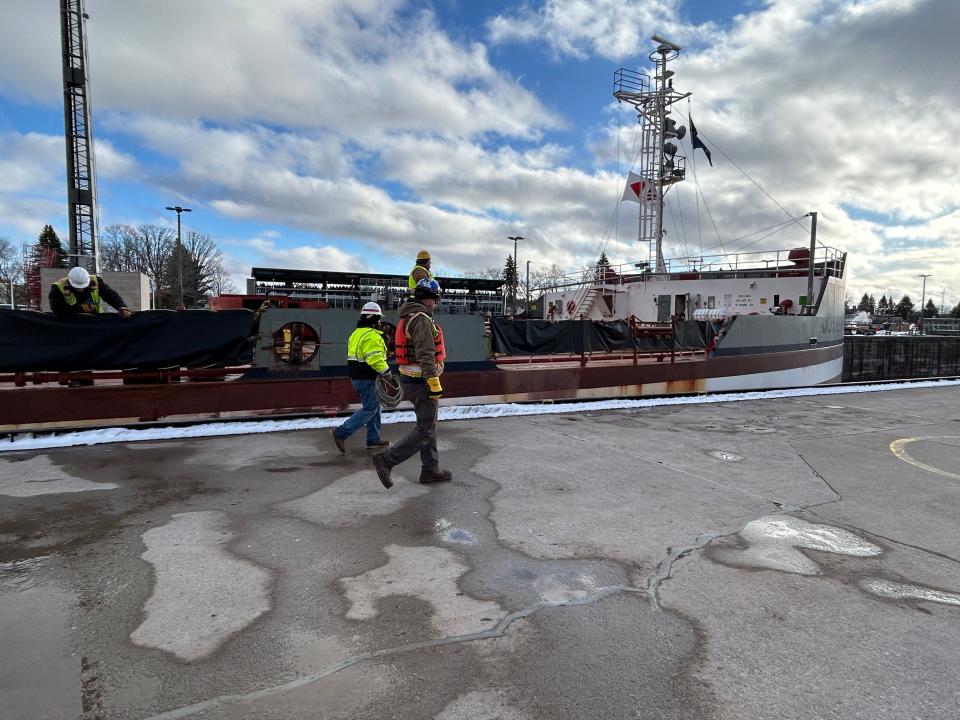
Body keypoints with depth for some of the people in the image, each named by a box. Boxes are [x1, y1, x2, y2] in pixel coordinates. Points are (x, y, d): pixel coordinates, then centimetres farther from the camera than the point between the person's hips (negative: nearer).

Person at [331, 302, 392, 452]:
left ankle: (373, 440, 21)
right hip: (366, 379, -10)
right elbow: (375, 359, -25)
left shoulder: (356, 333, 14)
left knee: (374, 406, 16)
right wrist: (386, 371, -15)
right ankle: (341, 433, -7)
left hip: (356, 376, 10)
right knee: (369, 409, -4)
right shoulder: (371, 335, -17)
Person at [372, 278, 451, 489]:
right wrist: (434, 383, -27)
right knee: (425, 431, -4)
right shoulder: (422, 319, -18)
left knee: (427, 426, 15)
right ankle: (386, 460, -6)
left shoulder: (407, 319, 14)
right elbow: (425, 355, -25)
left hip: (410, 380, 10)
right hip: (423, 383, -10)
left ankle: (430, 471, 22)